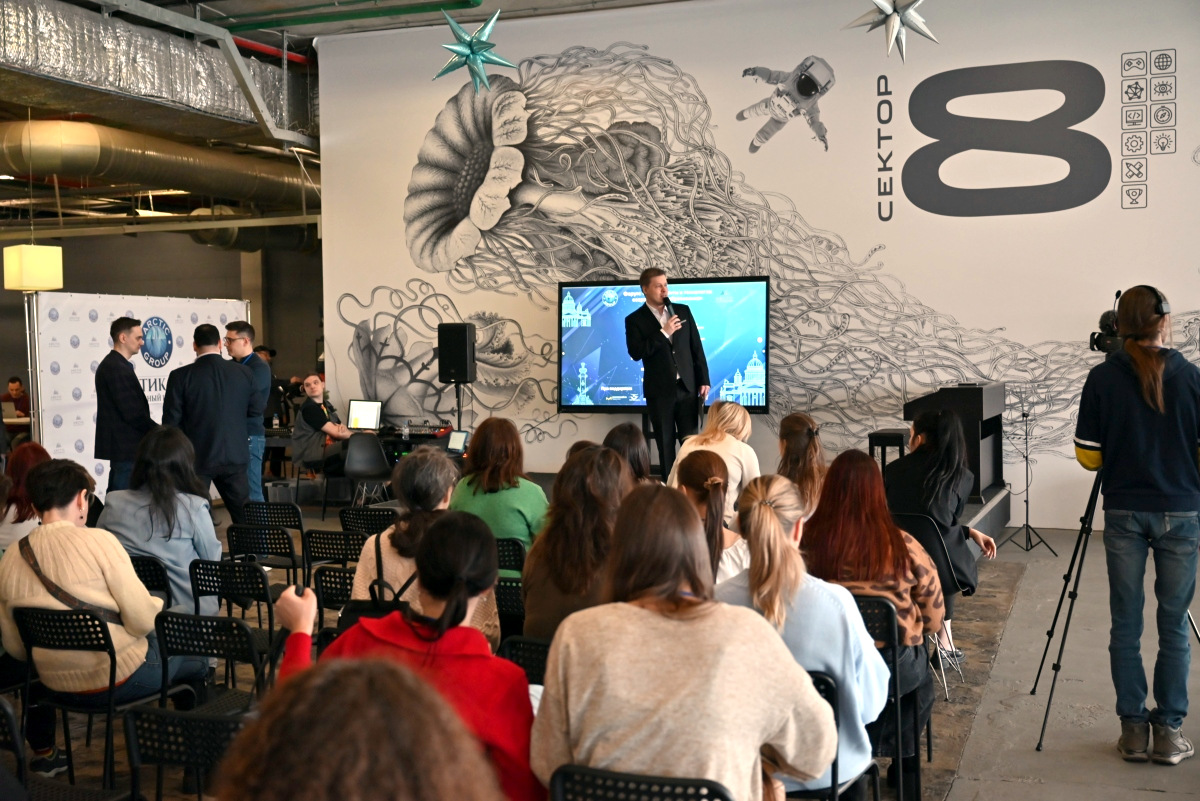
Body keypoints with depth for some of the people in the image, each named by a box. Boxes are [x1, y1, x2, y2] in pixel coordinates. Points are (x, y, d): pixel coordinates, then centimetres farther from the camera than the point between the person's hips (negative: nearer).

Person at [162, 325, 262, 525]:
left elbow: (171, 421, -8)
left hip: (197, 456, -2)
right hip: (234, 455, 3)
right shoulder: (243, 373, -3)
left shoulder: (180, 376, -11)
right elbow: (256, 410, 7)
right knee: (243, 514, 11)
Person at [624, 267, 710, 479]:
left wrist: (704, 380, 4)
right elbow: (635, 353, -14)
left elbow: (697, 348, 9)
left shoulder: (683, 311, 8)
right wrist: (664, 333, -17)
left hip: (687, 387, 2)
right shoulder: (635, 320, -1)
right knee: (666, 445, 5)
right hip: (659, 391, -2)